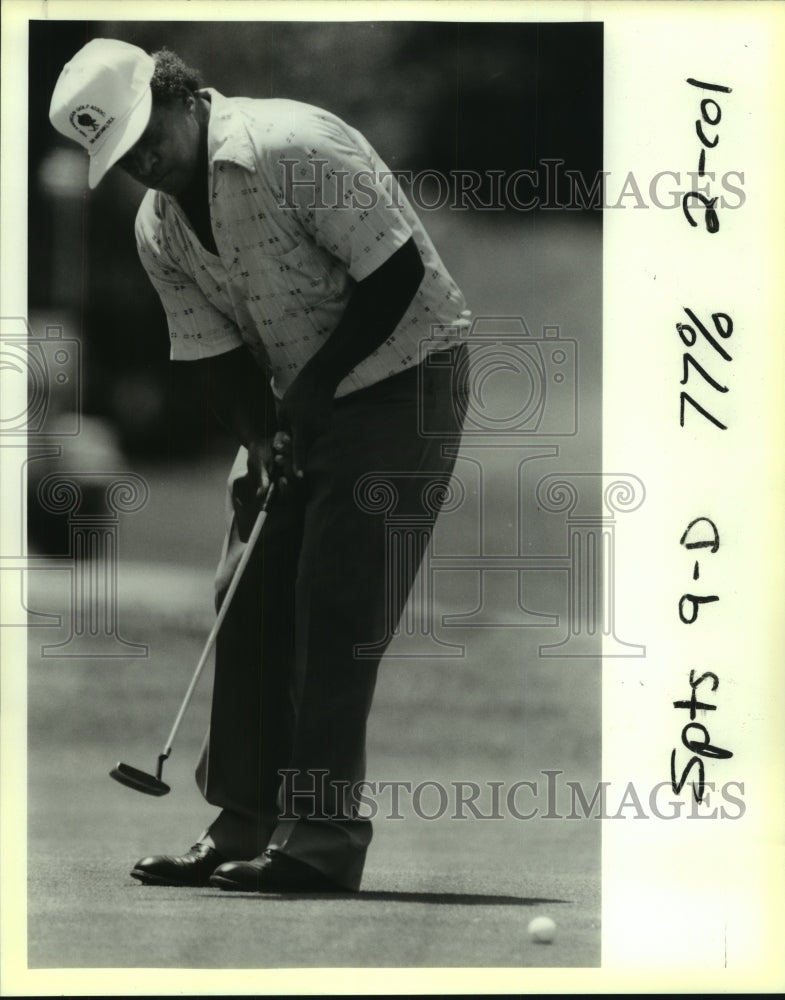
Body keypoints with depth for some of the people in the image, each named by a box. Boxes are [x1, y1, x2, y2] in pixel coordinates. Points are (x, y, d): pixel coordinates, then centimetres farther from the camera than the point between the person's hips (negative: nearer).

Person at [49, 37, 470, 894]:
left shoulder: (294, 148, -23)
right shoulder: (157, 228, 1)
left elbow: (397, 273, -23)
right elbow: (216, 353, 2)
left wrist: (318, 383, -19)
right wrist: (261, 440, -14)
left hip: (402, 375, -8)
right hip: (298, 400, 8)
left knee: (335, 604, -14)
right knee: (248, 596, 3)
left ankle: (323, 836, -12)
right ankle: (243, 824, 9)